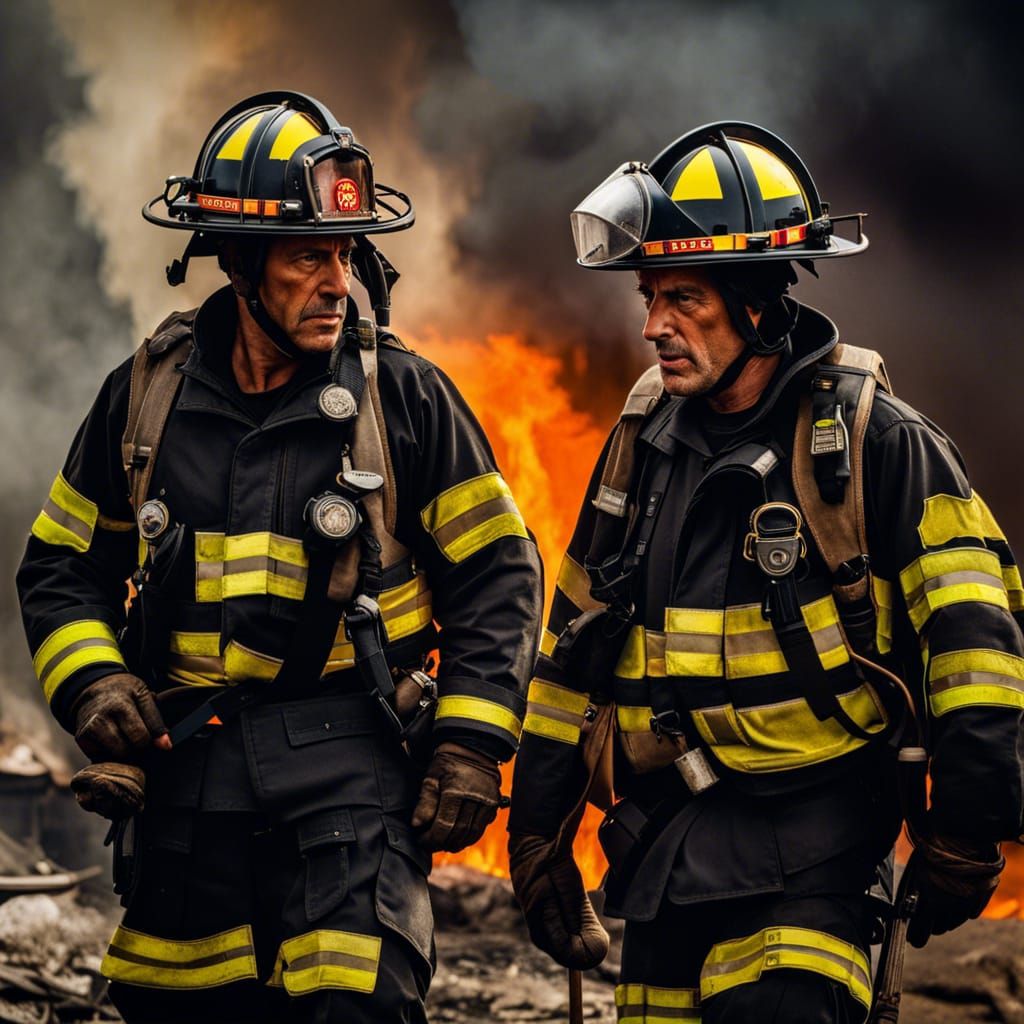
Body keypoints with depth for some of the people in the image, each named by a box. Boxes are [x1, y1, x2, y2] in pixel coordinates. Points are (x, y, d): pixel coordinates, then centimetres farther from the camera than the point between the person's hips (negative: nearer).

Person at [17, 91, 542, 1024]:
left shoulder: (404, 397, -1)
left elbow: (497, 574, 3)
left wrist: (471, 744, -5)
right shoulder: (146, 395, 6)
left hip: (349, 762, -3)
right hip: (187, 769, 3)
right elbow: (64, 568, 15)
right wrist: (92, 685, -3)